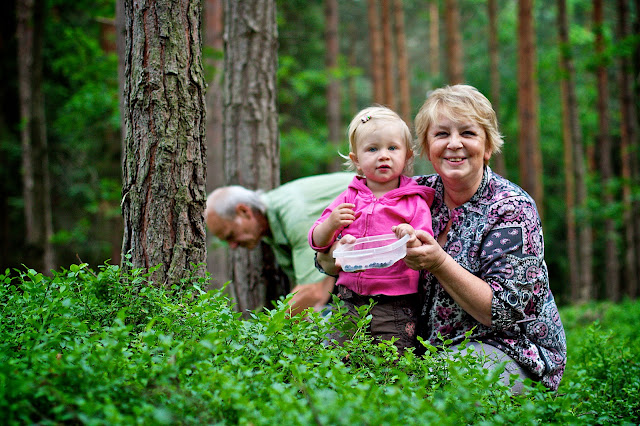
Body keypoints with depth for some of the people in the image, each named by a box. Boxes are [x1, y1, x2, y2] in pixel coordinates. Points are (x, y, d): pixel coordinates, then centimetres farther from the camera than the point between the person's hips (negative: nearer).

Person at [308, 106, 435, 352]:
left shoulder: (414, 203, 0)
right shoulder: (349, 198, 9)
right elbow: (317, 242, 9)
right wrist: (331, 223, -12)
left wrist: (412, 240, -26)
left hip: (395, 305, -3)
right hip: (350, 299, 3)